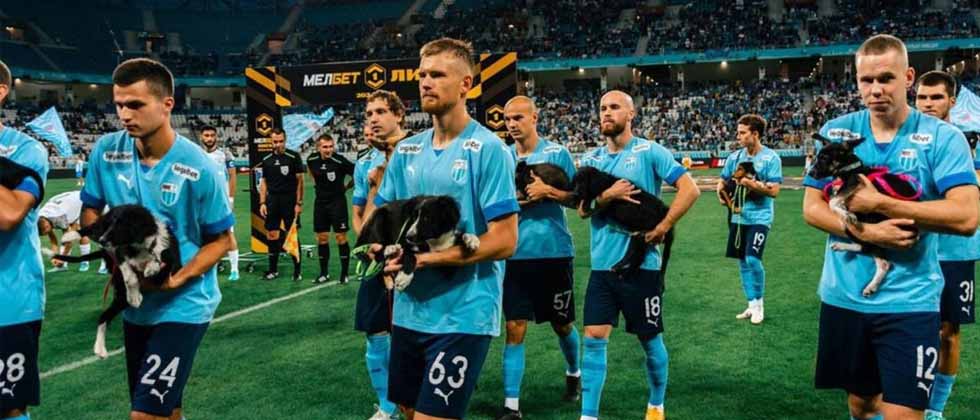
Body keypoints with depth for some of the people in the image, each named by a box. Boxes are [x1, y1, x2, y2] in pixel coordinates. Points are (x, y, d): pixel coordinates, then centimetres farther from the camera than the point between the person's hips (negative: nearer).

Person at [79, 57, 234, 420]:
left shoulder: (200, 168, -17)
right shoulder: (106, 151, -6)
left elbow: (221, 240, -9)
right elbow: (89, 214, 7)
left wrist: (177, 280, -23)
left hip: (183, 306, -5)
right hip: (134, 303, 5)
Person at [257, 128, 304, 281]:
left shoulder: (293, 157, -4)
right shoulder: (266, 160, 8)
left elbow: (300, 181, -4)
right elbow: (264, 182, 13)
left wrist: (299, 203, -8)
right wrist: (262, 202, 5)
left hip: (290, 200, -4)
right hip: (272, 200, 4)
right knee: (272, 235, 5)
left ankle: (297, 271, 5)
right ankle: (273, 269, 15)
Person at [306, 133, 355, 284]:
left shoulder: (340, 161, -19)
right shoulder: (312, 159, -3)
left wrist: (345, 187, -3)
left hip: (337, 201, -5)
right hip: (320, 202, 5)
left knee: (340, 238, -4)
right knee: (322, 238, 8)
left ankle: (344, 273, 6)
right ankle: (324, 273, 19)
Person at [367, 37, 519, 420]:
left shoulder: (488, 149, -11)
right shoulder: (406, 151, 7)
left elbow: (504, 240, -16)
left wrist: (428, 258, -19)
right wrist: (380, 244, -9)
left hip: (462, 314, -6)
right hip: (410, 310, 6)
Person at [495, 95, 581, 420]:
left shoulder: (557, 153, -3)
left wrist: (547, 190, -19)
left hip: (554, 252, -1)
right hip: (515, 254, 2)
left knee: (562, 324, 14)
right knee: (514, 328, -1)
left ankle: (573, 373, 43)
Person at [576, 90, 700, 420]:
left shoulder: (650, 151, -6)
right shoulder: (592, 158, 8)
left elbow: (690, 189, -11)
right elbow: (583, 208, 3)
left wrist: (663, 227, -16)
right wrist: (608, 195, -16)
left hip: (641, 264, -3)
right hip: (602, 265, 4)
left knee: (650, 339, 10)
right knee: (594, 338, -1)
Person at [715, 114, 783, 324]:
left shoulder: (771, 158, -10)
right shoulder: (734, 157, 5)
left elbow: (774, 190, -14)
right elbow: (722, 181, 13)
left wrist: (752, 184, -23)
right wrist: (722, 195, -7)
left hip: (759, 217, -6)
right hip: (738, 216, 6)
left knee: (753, 259, -15)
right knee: (743, 261, 10)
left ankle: (759, 305, 5)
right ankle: (752, 305, 22)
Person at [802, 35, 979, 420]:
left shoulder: (943, 138, -6)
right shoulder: (835, 132, 2)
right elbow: (812, 208, -1)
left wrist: (879, 204, -20)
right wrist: (863, 232, -18)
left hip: (909, 301, -3)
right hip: (844, 296, 3)